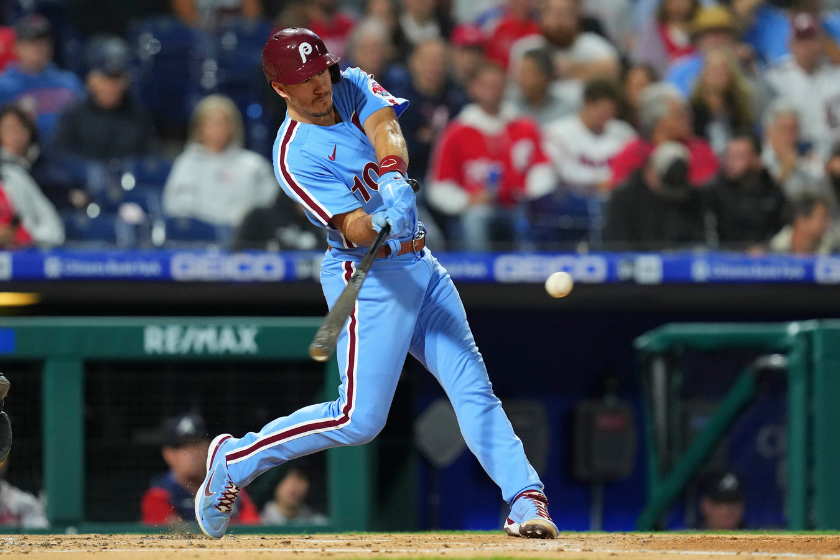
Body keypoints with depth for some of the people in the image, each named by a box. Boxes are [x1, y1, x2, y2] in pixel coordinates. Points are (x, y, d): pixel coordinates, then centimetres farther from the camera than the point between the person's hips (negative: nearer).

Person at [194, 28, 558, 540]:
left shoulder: (354, 88, 4)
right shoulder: (296, 156, -15)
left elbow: (386, 129, -18)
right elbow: (354, 230, -23)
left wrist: (393, 176, -38)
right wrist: (382, 222, -46)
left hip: (421, 267, 6)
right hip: (369, 278, -6)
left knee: (472, 385, -3)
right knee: (359, 419, -9)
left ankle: (526, 498, -7)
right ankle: (235, 460, 6)